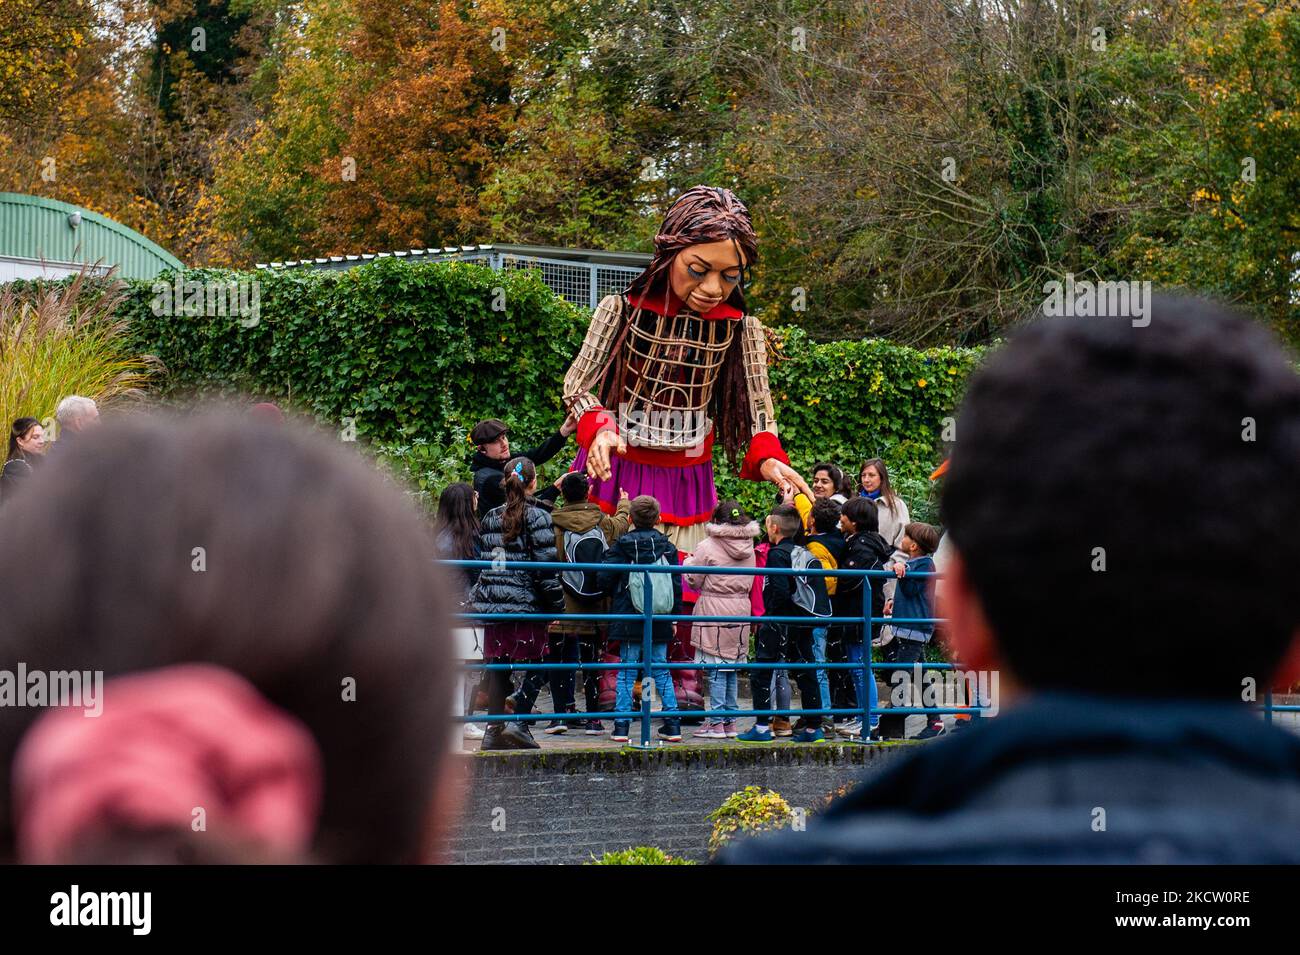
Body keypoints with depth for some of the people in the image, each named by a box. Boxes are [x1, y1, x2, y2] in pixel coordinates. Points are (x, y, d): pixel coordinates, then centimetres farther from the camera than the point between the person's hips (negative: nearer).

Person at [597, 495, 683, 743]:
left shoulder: (622, 545, -6)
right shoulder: (667, 547, 3)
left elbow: (604, 578, -9)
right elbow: (677, 584, 6)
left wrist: (615, 593, 13)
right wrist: (674, 616, 14)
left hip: (629, 618, -3)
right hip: (659, 621, 3)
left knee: (627, 670, 2)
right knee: (661, 670, 11)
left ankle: (621, 725, -3)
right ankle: (672, 725, 10)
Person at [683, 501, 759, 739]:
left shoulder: (708, 547, -9)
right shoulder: (748, 548, 7)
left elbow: (694, 581, -3)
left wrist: (688, 562, 15)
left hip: (714, 612, -5)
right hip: (740, 610, 5)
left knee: (716, 668, -2)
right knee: (733, 667, 12)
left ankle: (717, 723, -3)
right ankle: (730, 721, 15)